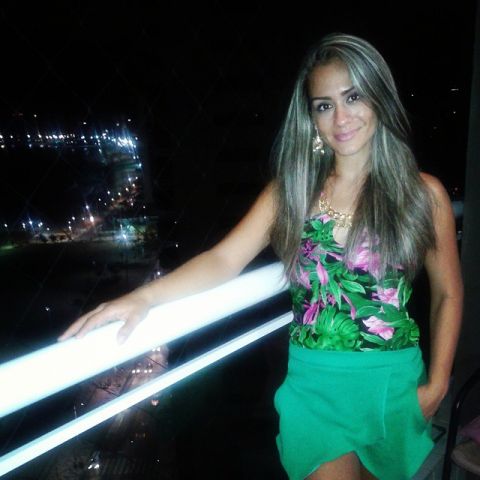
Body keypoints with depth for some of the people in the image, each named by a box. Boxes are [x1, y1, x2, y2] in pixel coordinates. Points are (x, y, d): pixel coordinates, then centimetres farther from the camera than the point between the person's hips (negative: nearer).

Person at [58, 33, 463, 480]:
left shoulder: (422, 191, -5)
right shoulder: (292, 188, -3)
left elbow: (447, 292, 3)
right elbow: (225, 259, -13)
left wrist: (436, 384, -2)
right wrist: (144, 296, -27)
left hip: (393, 386, 1)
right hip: (313, 385, 0)